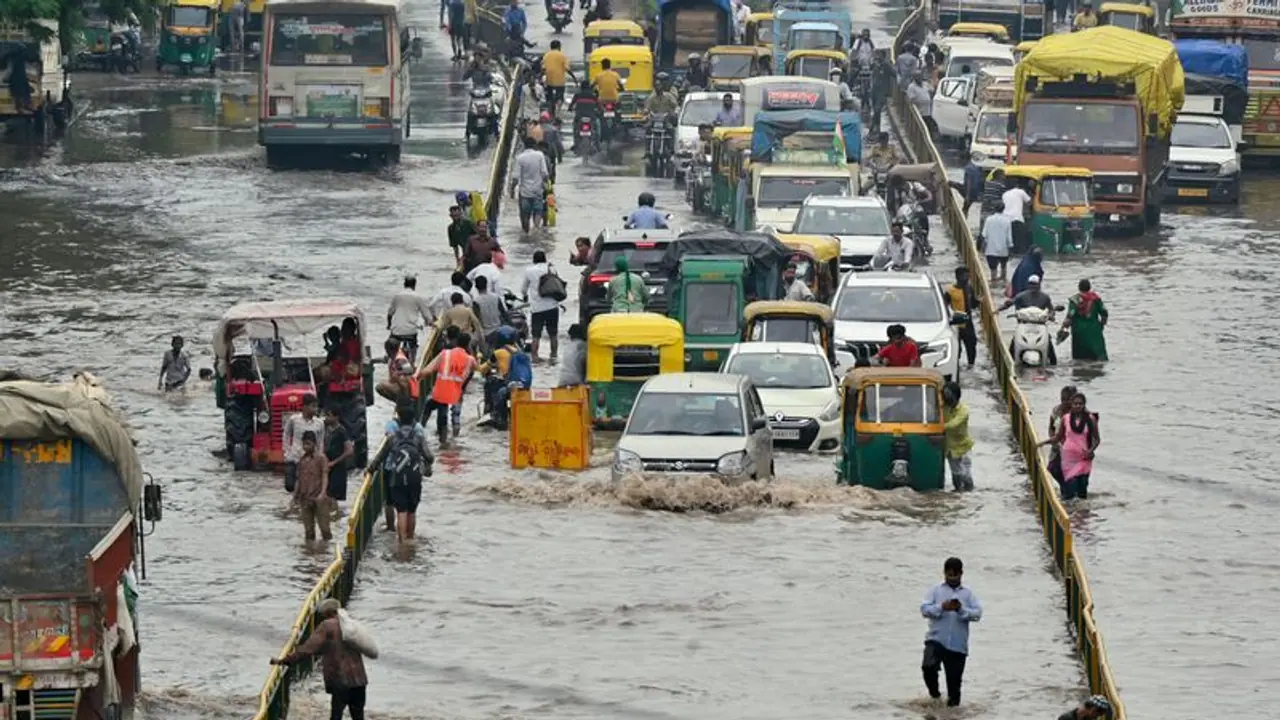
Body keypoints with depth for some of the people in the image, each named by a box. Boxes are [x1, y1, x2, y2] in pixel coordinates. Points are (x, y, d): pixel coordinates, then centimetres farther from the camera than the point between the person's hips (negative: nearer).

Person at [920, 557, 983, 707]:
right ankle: (934, 692, 4)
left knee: (954, 678, 5)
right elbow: (924, 609, -2)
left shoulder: (968, 593, 9)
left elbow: (977, 614, -1)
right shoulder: (935, 590, 8)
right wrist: (941, 607, -18)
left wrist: (961, 609, -19)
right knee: (929, 666, -24)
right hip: (936, 639, -1)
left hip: (958, 645, 1)